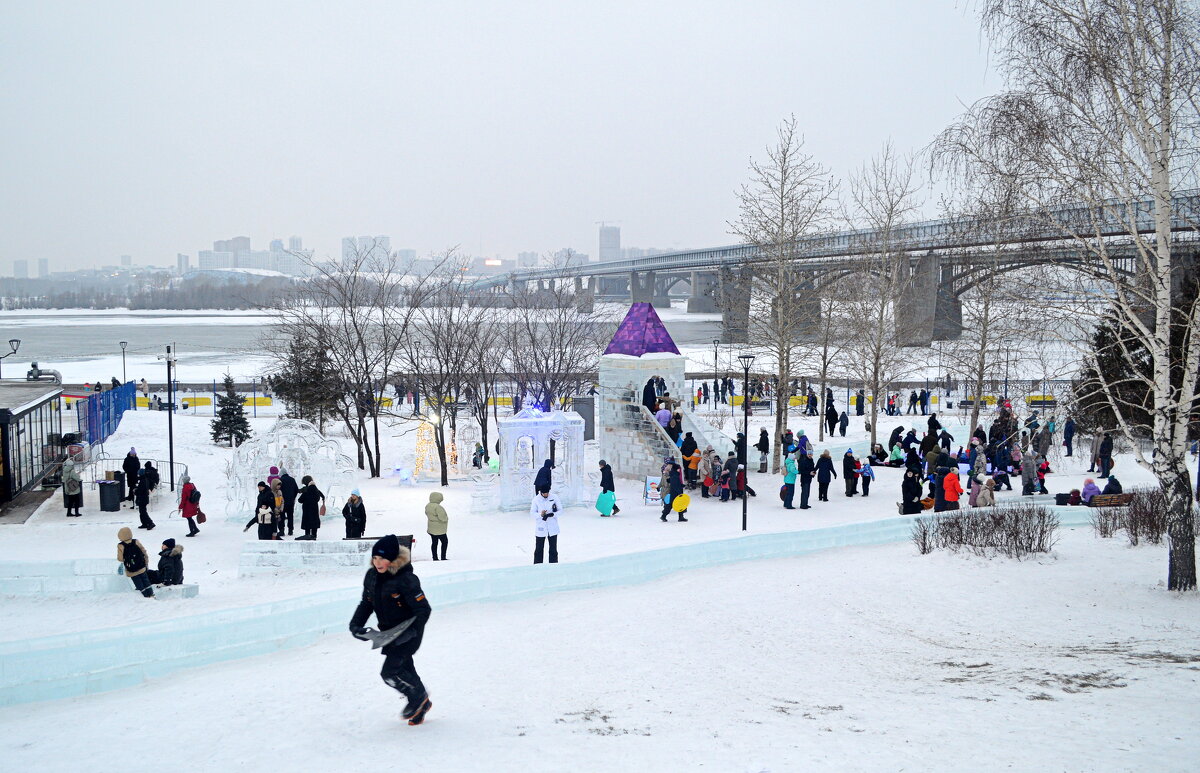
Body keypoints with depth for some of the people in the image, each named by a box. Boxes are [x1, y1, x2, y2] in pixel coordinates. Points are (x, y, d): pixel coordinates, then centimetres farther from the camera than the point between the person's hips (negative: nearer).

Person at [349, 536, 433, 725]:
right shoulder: (372, 576, -2)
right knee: (405, 670, 16)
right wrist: (356, 624, -3)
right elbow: (366, 603, 11)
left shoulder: (406, 580, -25)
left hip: (408, 634, -7)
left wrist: (411, 632, -31)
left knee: (390, 671, -12)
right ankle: (422, 704, 38)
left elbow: (423, 609, -23)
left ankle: (418, 696, 13)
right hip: (389, 632, 7)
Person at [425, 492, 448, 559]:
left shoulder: (428, 506, 4)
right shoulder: (437, 507, -25)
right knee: (445, 541, 6)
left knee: (434, 542, 15)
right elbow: (442, 518, -24)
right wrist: (446, 518, -2)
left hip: (431, 528, 8)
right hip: (439, 529, -8)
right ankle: (443, 557, 6)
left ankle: (435, 558, 19)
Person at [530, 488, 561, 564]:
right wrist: (540, 515, -24)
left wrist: (552, 514, -20)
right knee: (539, 549, 4)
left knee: (553, 550, 9)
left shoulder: (554, 498, -5)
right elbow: (532, 513, -3)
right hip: (540, 528, -1)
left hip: (552, 528, 1)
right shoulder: (536, 499, -7)